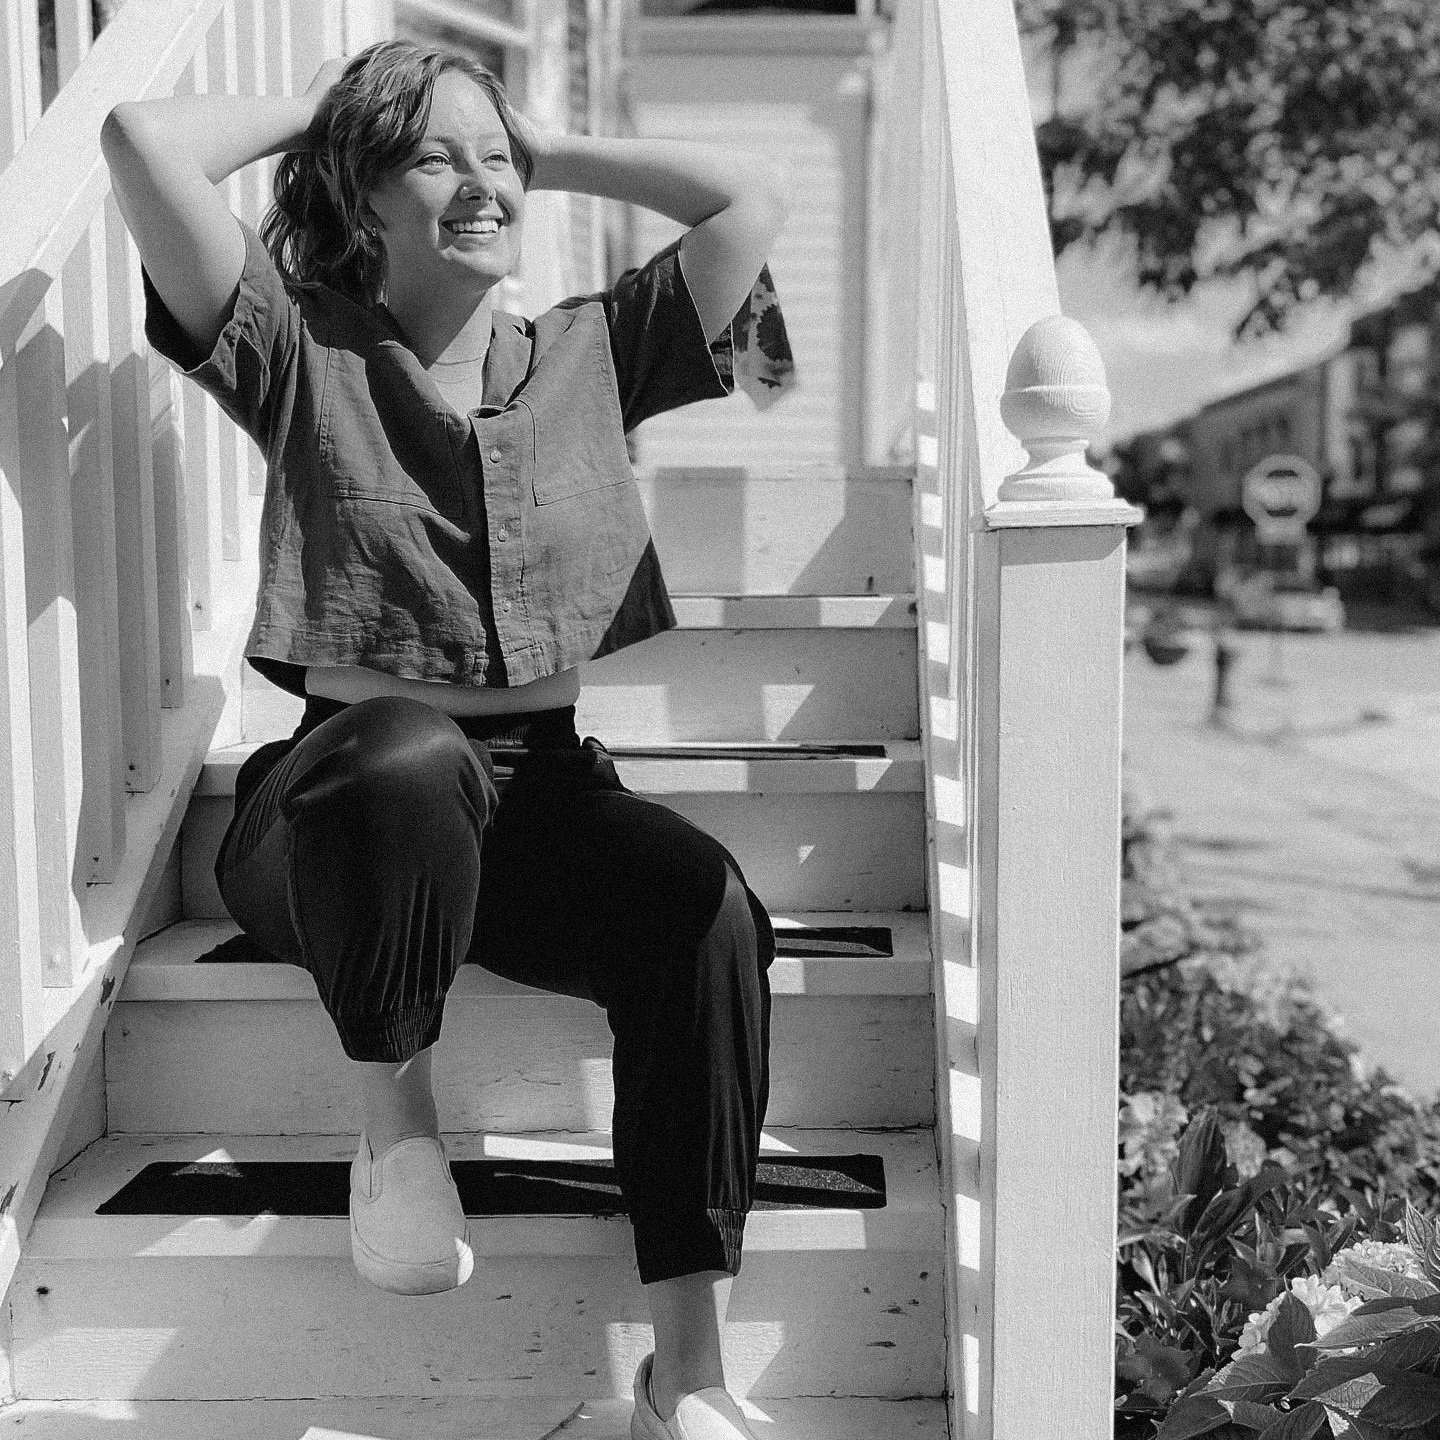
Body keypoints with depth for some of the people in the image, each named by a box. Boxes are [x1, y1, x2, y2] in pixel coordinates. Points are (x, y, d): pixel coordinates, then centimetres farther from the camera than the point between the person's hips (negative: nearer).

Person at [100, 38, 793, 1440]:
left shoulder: (588, 355, 16)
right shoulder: (303, 357, 7)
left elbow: (753, 195, 11)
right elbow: (142, 140, -6)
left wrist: (547, 149, 16)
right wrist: (306, 108, 12)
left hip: (538, 795, 3)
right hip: (347, 791, -2)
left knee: (708, 908, -29)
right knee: (411, 752, -40)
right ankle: (393, 1110, -12)